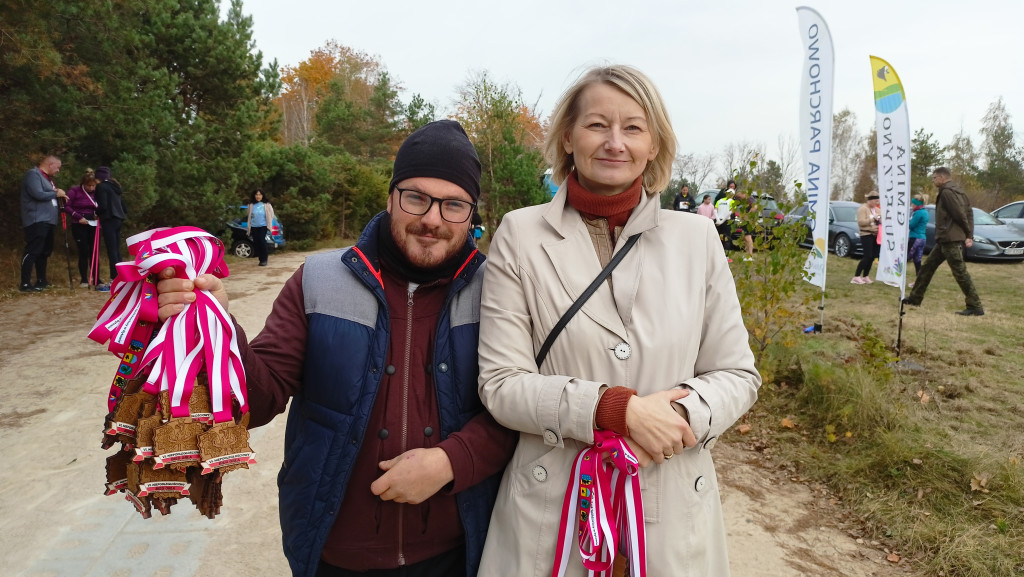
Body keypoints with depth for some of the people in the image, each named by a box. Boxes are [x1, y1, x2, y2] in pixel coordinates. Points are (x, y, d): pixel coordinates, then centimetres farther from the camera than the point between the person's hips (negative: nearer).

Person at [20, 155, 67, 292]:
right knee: (32, 251, -13)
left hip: (47, 221, 10)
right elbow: (38, 194, -21)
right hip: (37, 220, -10)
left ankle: (41, 281, 24)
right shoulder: (33, 175, -8)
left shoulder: (47, 178, 21)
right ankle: (25, 284, -13)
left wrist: (61, 196, 4)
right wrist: (56, 193, -9)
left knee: (44, 252, 15)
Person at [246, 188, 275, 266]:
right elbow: (249, 216, 11)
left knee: (262, 241, -15)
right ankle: (261, 259, 12)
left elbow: (271, 215, 6)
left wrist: (269, 224, 2)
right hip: (254, 227, 3)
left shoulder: (266, 204, 0)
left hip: (263, 226, -3)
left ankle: (264, 260, -6)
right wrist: (248, 228, 9)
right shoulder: (251, 205, 6)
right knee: (256, 242, 2)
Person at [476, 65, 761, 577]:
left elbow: (737, 374, 5)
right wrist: (620, 409, -20)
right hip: (551, 511, -2)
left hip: (673, 511, 2)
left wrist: (679, 414, -15)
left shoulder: (697, 237, 1)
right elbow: (501, 384, -9)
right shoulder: (520, 235, -6)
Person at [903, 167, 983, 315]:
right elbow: (968, 212, 12)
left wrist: (968, 234, -6)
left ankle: (975, 307, -5)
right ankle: (915, 298, 23)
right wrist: (969, 235, 6)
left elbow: (960, 214, -18)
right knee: (928, 266, 15)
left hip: (951, 239, -11)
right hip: (945, 239, 11)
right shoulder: (955, 191, 17)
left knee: (960, 272, -8)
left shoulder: (947, 192, -13)